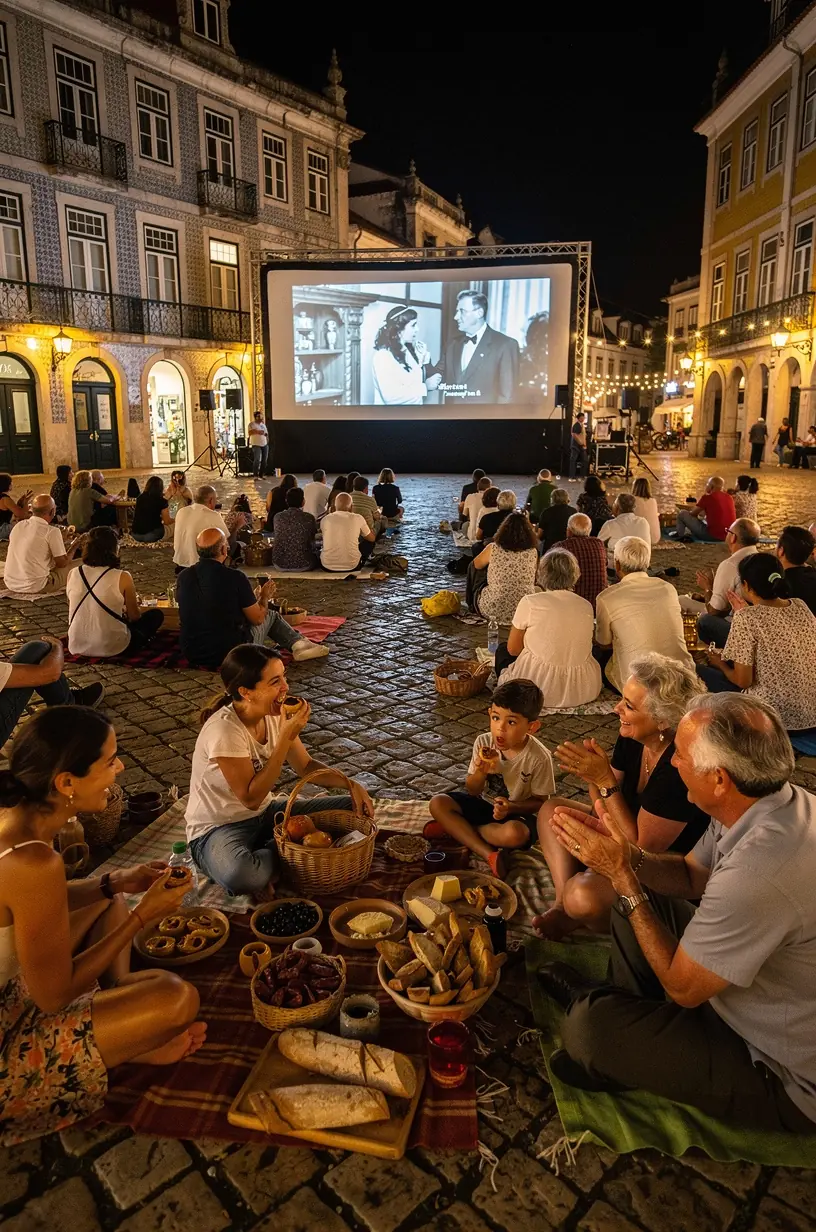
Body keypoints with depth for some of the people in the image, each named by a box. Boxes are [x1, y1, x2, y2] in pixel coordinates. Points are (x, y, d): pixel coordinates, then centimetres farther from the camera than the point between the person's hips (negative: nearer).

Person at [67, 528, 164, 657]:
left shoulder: (73, 574, -3)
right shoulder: (122, 577, -16)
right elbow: (135, 616, -3)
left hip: (77, 647, 6)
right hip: (110, 648, -6)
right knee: (156, 615, 15)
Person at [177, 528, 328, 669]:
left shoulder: (183, 577, -3)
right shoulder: (235, 577, -18)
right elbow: (258, 618, -7)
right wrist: (264, 597, 16)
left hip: (191, 654, 5)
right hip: (229, 655, -5)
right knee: (271, 615, 17)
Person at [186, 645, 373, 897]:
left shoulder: (274, 715, -6)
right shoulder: (223, 730, -27)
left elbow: (306, 766, 5)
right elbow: (251, 798, -26)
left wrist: (351, 784, -12)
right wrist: (286, 737, -30)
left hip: (265, 814, 7)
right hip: (219, 828, -7)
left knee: (355, 808, -2)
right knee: (241, 875, -41)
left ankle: (272, 857, -8)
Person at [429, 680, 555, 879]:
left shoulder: (539, 757, -21)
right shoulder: (483, 742, -13)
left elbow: (540, 801, -9)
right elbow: (472, 791, -4)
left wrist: (511, 808, -28)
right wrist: (481, 772, -27)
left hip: (516, 812, -4)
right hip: (482, 803, 4)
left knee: (513, 834, -38)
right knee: (438, 803, -18)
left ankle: (455, 828, -13)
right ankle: (488, 854, -26)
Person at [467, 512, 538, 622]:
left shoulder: (493, 549, -11)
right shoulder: (533, 552, -6)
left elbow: (476, 564, 9)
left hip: (492, 612, -2)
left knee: (473, 568, 23)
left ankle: (473, 606, 38)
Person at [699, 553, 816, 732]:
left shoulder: (746, 618, -18)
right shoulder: (800, 606, 1)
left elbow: (742, 681, -16)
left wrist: (720, 664, 5)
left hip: (780, 716, -7)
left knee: (699, 671, 7)